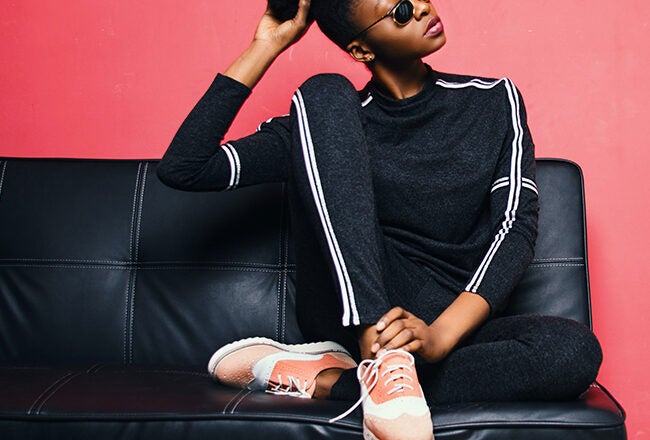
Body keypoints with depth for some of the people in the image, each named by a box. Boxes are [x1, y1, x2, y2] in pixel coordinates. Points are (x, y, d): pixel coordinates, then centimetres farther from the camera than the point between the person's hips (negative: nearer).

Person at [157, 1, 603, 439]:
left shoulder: (494, 100, 9)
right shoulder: (329, 109, 5)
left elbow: (516, 225, -4)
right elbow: (183, 169, -3)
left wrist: (439, 335, -21)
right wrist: (267, 45, -3)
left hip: (456, 326, 2)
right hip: (350, 313, -1)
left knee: (576, 350, -33)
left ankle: (319, 379, -23)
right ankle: (383, 363, -30)